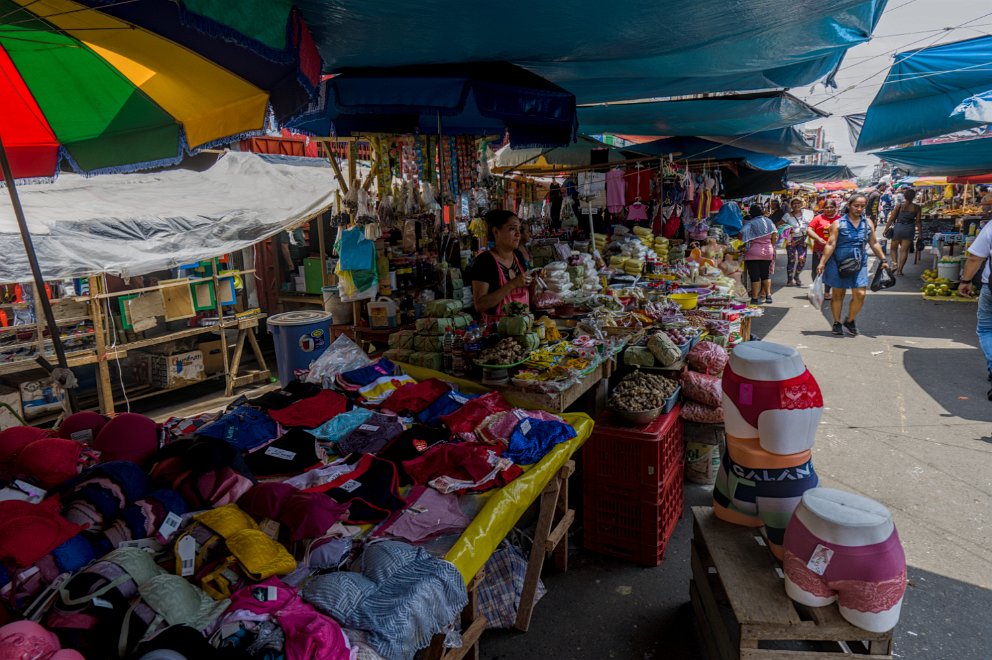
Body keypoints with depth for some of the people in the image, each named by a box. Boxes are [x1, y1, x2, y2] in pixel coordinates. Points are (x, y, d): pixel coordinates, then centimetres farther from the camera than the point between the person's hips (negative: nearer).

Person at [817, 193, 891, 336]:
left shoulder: (868, 223, 7)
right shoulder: (838, 223, -5)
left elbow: (874, 243, 15)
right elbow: (831, 244, -9)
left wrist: (883, 260, 14)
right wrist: (822, 263, -15)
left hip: (859, 263, 3)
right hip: (839, 263, -3)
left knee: (860, 295, -6)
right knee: (838, 294, 7)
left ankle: (849, 321, 15)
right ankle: (837, 323, 22)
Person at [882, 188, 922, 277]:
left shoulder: (899, 206, -3)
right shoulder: (917, 208, -3)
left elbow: (891, 218, -3)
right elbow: (918, 221, -3)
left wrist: (886, 229, 5)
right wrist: (920, 233, 5)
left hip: (898, 228, 0)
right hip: (909, 229, 0)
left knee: (894, 248, 17)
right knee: (904, 250, 5)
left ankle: (895, 263, -4)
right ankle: (899, 270, 4)